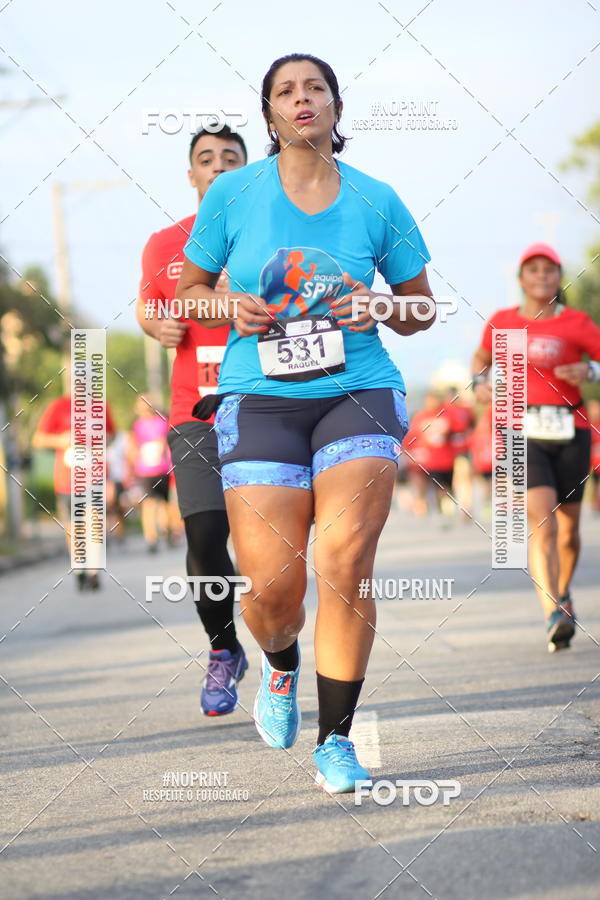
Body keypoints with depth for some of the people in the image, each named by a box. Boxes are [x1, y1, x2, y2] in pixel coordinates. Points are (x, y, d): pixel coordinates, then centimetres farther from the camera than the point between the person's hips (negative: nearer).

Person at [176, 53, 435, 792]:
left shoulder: (376, 202, 7)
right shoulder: (233, 194, 4)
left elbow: (422, 306, 16)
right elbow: (188, 288, 15)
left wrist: (384, 310, -6)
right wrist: (228, 307, -6)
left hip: (358, 392, 0)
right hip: (260, 398, 0)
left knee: (345, 563, -19)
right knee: (273, 585, -10)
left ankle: (337, 739, -4)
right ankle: (280, 665, 28)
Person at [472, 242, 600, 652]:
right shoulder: (502, 322, 8)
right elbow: (482, 357, 27)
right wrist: (480, 381, 7)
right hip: (525, 433, -1)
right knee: (542, 523, -18)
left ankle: (563, 590, 41)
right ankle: (555, 616, -28)